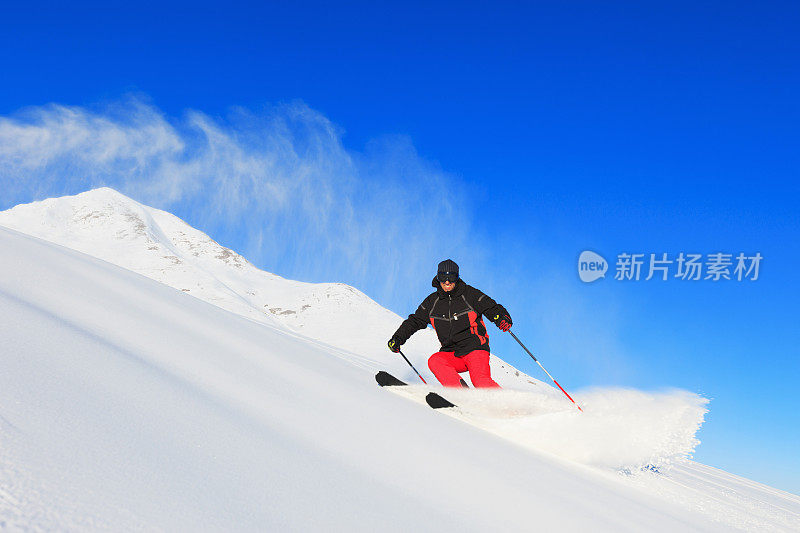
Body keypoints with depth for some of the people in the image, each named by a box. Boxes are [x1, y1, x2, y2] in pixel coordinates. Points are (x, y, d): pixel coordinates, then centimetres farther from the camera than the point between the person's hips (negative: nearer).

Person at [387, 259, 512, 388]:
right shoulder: (432, 301, 10)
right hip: (451, 352, 4)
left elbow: (493, 309, -2)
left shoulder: (470, 294, -1)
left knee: (481, 382, -27)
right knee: (434, 361, -26)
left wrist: (503, 319, -24)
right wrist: (398, 338, 5)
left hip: (475, 348, -4)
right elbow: (415, 321, 17)